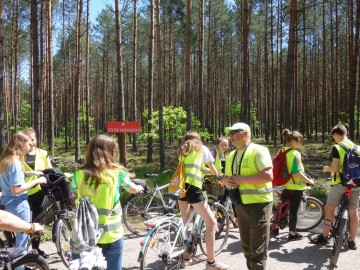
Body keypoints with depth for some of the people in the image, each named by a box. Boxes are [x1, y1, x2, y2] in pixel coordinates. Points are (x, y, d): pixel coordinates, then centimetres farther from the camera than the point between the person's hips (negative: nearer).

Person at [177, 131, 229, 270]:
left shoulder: (182, 150, 23)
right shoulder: (203, 148, 12)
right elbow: (213, 171, 20)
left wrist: (207, 170, 41)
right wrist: (216, 175, 42)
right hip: (193, 187, -6)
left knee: (185, 223, 18)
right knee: (211, 223, 1)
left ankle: (185, 258, 26)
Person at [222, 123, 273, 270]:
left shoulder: (258, 151, -12)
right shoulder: (231, 156, 13)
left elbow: (268, 176, -22)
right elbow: (226, 177, 21)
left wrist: (242, 179, -21)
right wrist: (227, 181, -3)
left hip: (258, 203, -7)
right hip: (240, 203, 8)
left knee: (258, 248, -2)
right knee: (246, 245, 18)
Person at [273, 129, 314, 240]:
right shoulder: (296, 153, -19)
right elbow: (297, 172, -23)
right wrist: (309, 181, -12)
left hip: (285, 183, 7)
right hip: (296, 185, -7)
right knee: (293, 210, 4)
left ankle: (276, 228, 31)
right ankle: (292, 234, 14)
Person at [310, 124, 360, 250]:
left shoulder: (337, 148, -12)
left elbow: (335, 168, -19)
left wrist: (327, 168, 1)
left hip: (340, 183, -6)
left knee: (329, 209, 7)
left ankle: (324, 236, 14)